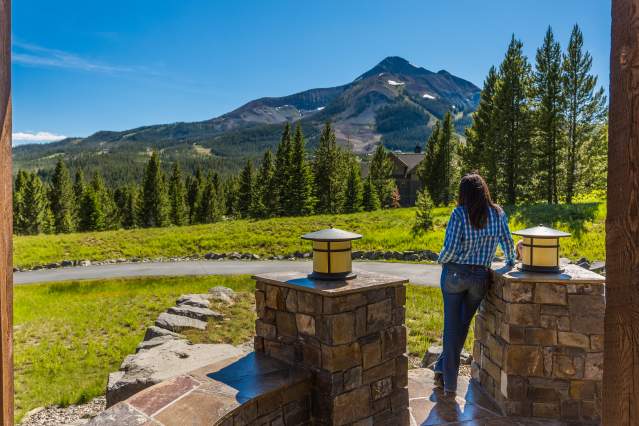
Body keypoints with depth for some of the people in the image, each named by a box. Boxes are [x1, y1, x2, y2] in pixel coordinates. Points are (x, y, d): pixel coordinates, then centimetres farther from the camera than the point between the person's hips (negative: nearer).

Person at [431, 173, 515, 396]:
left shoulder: (459, 214, -12)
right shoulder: (498, 213, -2)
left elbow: (450, 248, -17)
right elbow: (507, 243, 6)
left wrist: (441, 260, 4)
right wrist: (511, 262, 26)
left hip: (454, 274, -2)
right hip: (480, 277, 3)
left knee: (451, 326, 9)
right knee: (462, 325, 16)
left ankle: (450, 383, 17)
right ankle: (443, 368, 27)